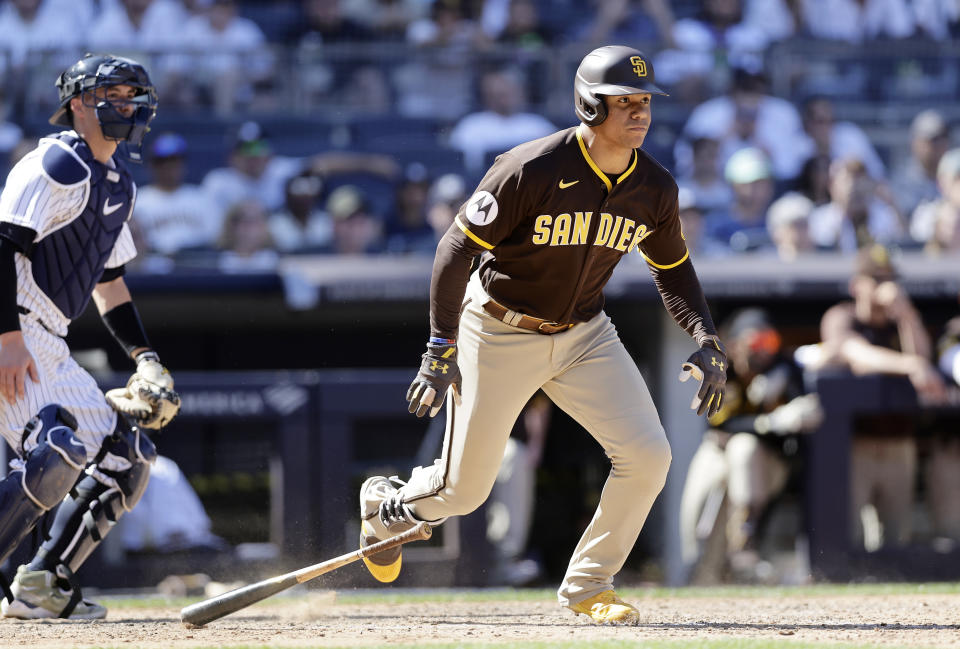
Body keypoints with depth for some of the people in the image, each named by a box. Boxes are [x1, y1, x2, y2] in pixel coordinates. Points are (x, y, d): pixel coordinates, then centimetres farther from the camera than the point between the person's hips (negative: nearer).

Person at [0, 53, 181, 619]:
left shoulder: (119, 185, 19)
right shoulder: (56, 166, -11)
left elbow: (109, 280, 27)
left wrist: (145, 358, 18)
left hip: (48, 349, 10)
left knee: (129, 456, 8)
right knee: (60, 455, -27)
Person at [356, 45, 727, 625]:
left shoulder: (655, 189, -8)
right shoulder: (531, 171, -25)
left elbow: (673, 268, 9)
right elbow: (457, 247, -18)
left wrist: (707, 340, -7)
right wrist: (441, 350, -21)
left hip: (584, 335, 5)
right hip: (498, 334, -5)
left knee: (648, 456, -13)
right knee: (464, 490, 1)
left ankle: (588, 585, 5)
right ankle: (385, 506, 38)